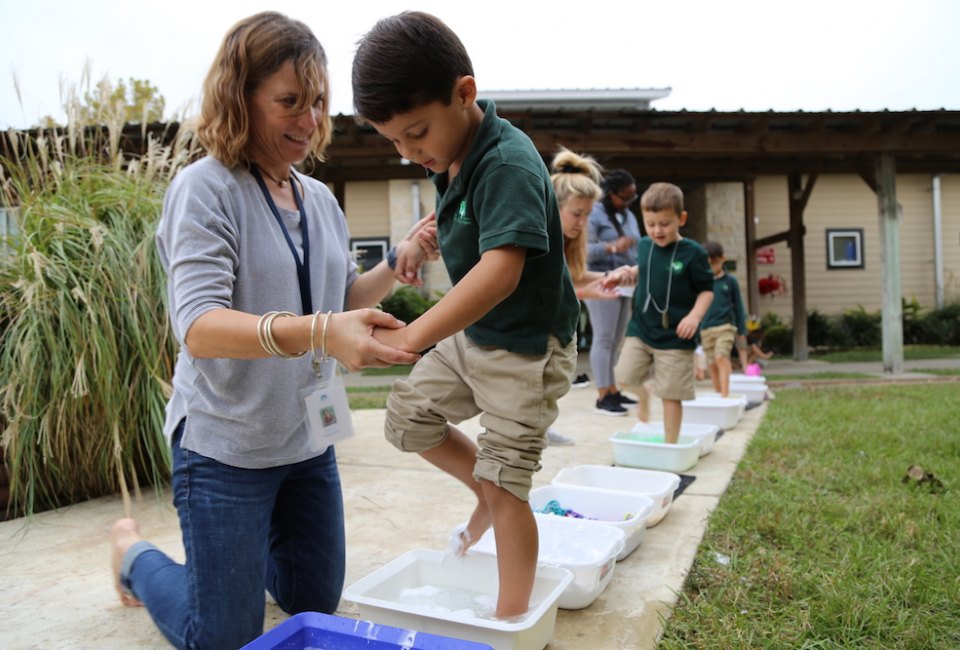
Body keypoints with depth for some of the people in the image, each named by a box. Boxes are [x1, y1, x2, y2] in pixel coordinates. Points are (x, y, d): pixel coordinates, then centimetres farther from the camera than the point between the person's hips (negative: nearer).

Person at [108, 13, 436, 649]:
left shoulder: (321, 199, 5)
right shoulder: (205, 189, -15)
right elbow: (199, 327, -28)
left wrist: (397, 262, -3)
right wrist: (316, 332, -45)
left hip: (310, 440, 7)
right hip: (227, 446, -6)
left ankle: (248, 547, 45)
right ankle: (135, 554, 33)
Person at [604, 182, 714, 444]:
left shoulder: (692, 252, -10)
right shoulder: (644, 246, 3)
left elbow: (706, 289, -5)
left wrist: (695, 315, -20)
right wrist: (626, 274, 2)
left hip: (675, 336, -4)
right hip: (640, 328, 4)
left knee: (671, 395, 2)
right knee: (625, 375, -3)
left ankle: (670, 445, 17)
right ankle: (643, 396, 32)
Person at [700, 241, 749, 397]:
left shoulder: (730, 281, 2)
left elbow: (738, 307, 8)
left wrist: (742, 331, 8)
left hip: (726, 326, -2)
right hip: (706, 329, 3)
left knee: (721, 357, -22)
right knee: (713, 365, 6)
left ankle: (725, 395, -25)